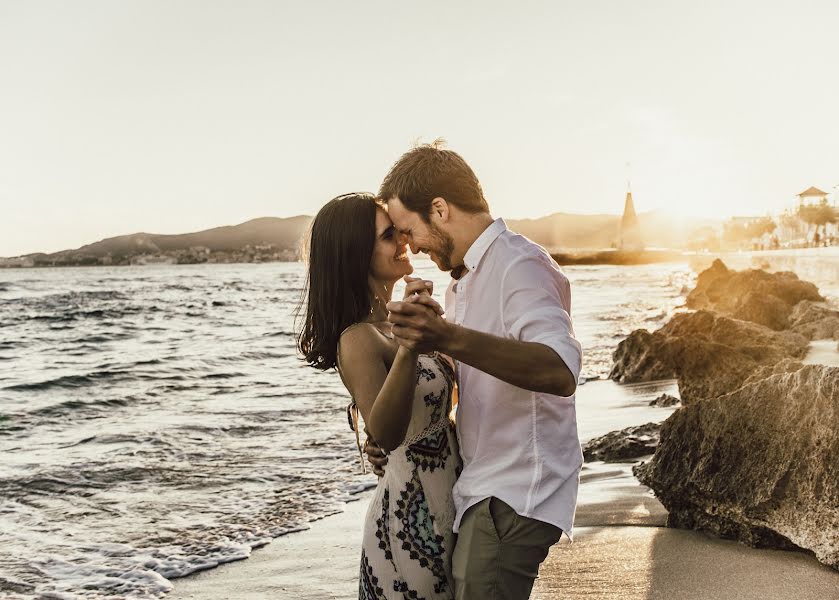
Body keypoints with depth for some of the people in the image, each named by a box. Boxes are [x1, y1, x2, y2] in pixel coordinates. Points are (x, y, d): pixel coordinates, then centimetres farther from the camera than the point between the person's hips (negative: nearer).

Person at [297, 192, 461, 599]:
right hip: (410, 517, -9)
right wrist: (409, 345, -52)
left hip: (441, 509, 9)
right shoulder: (358, 340, -22)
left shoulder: (392, 322, 5)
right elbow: (384, 433, -41)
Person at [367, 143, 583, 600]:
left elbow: (561, 371, -33)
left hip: (514, 496, -10)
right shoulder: (465, 280, 18)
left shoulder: (519, 266, -15)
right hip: (482, 490, 10)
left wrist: (451, 338, -46)